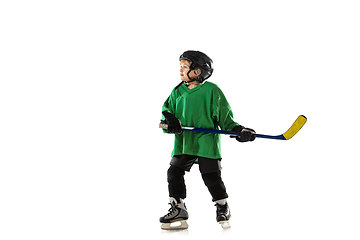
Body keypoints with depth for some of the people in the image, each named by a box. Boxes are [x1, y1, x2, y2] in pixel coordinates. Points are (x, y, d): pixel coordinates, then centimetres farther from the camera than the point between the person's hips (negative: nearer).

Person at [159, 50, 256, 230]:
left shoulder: (212, 90, 0)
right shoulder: (178, 92, 13)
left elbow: (225, 118, 3)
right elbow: (167, 110, 12)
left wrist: (239, 130, -9)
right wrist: (170, 121, -11)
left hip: (207, 141, -4)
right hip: (183, 141, 5)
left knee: (211, 175, -6)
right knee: (174, 172, -5)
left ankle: (223, 208, 16)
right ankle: (178, 209, 8)